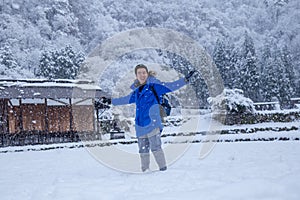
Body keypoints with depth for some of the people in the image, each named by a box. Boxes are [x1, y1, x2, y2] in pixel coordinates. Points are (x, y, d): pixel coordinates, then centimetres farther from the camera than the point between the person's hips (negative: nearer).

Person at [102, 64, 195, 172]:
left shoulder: (154, 86, 0)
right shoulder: (136, 91, 16)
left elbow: (172, 86, -4)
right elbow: (125, 99, 34)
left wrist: (185, 79, -14)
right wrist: (111, 101, 44)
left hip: (152, 124, -6)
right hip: (140, 127, 6)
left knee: (155, 147, -15)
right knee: (143, 150, 9)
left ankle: (163, 168, -11)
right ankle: (145, 171, 18)